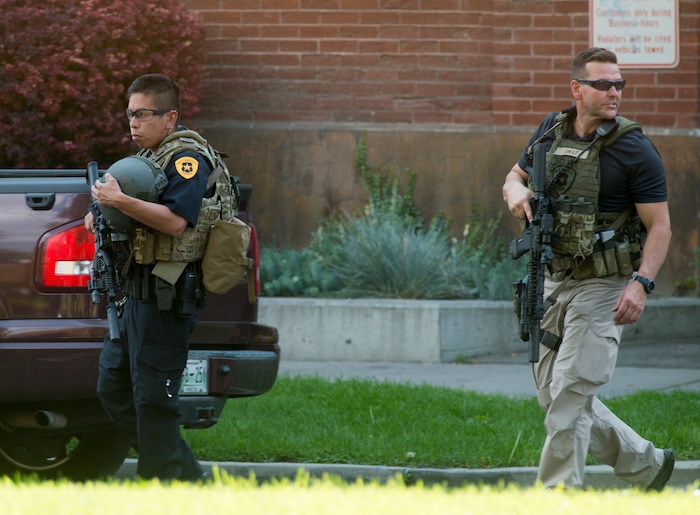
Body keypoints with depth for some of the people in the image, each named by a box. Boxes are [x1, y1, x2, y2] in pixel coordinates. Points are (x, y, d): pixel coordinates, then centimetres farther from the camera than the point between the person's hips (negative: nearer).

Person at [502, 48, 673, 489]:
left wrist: (641, 283, -25)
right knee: (553, 395, 11)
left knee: (570, 395, -12)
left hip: (605, 288, -7)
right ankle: (647, 465, 25)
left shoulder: (635, 149, -11)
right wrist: (515, 191, -4)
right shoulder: (552, 131, 6)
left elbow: (660, 226, -11)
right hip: (556, 282, 7)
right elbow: (515, 176, 21)